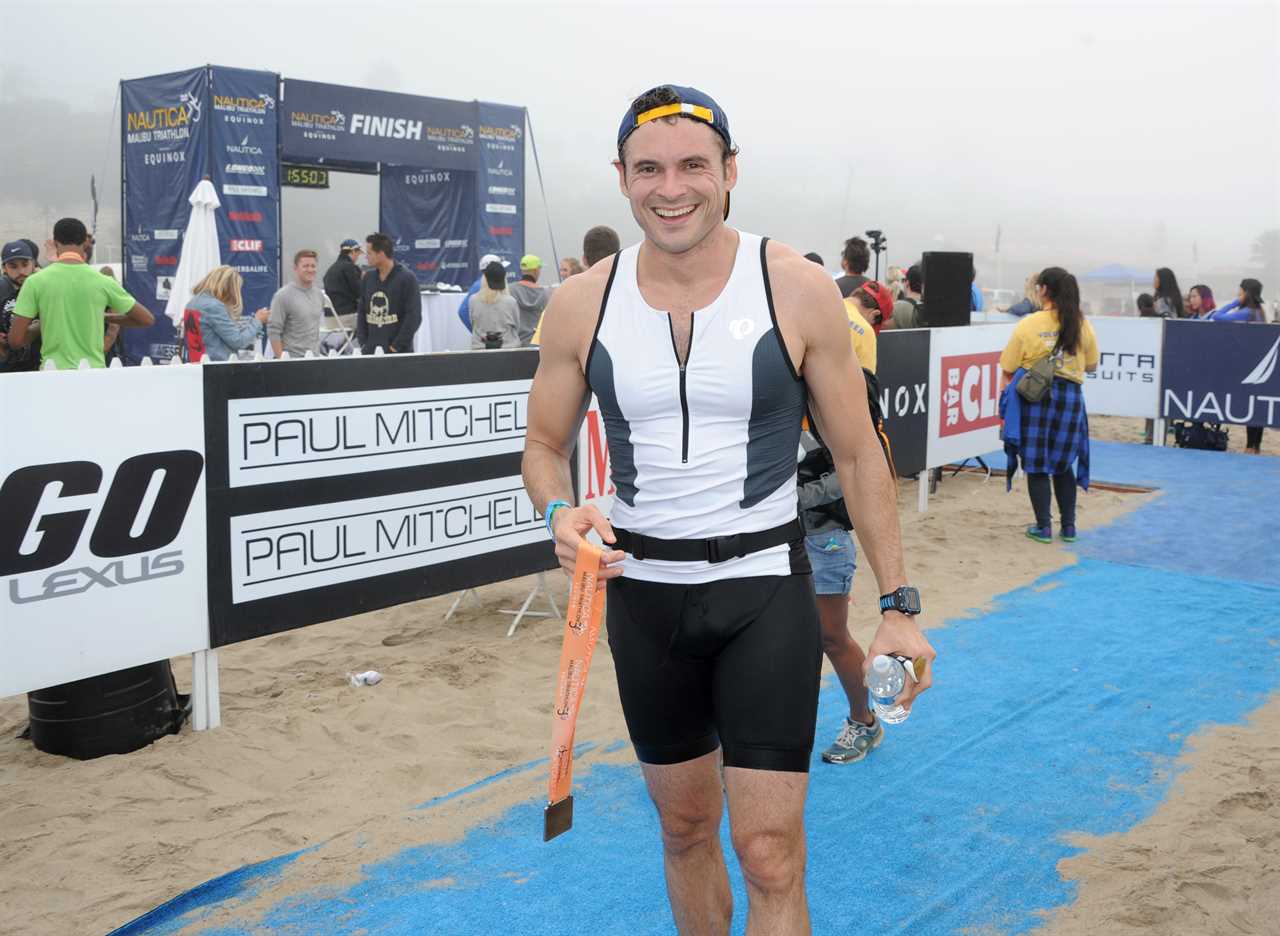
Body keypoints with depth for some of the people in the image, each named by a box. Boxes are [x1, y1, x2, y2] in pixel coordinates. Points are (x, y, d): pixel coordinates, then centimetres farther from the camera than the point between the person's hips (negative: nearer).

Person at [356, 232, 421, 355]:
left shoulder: (407, 278, -7)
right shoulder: (368, 278, 10)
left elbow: (414, 316, -11)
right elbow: (361, 312, 16)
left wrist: (397, 346, -14)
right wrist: (363, 342, 4)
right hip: (370, 351, 5)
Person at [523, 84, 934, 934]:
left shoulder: (797, 289, -8)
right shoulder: (583, 304, -2)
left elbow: (858, 455, -1)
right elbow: (546, 443, 9)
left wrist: (898, 603, -3)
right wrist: (560, 513, -14)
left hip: (765, 590, -2)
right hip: (643, 594, 3)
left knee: (770, 853, -4)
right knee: (685, 827, 17)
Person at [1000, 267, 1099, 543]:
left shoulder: (1028, 324, -9)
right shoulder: (1082, 325, 0)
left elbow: (1008, 368, -7)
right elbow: (1091, 366, 12)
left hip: (1033, 396, -3)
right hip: (1070, 395, 3)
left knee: (1037, 465, 7)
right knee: (1063, 463, 17)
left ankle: (1043, 526, 8)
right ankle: (1068, 526, 20)